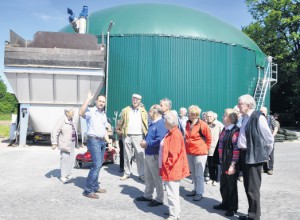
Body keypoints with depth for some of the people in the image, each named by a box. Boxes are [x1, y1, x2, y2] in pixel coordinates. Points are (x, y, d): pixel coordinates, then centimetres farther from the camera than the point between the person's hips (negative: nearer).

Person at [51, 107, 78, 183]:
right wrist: (54, 143, -18)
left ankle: (69, 174, 22)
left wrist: (76, 142, 18)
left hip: (72, 142, 8)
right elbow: (55, 132, -14)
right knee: (65, 158, -8)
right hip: (65, 143, -8)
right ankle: (63, 176, 1)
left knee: (72, 158, 10)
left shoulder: (72, 120, 11)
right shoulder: (61, 120, -11)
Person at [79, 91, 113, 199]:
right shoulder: (90, 111, -6)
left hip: (102, 141, 8)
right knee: (96, 165, -14)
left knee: (98, 165, 12)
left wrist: (109, 142, 19)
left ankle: (95, 187, 24)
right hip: (94, 141, -8)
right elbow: (81, 113, -29)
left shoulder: (104, 115, 18)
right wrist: (88, 99, -25)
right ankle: (88, 190, -6)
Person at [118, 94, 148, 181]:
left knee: (140, 156, -1)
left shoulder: (143, 111, 9)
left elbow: (146, 124, 6)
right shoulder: (125, 110, 9)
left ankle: (142, 174, 7)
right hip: (127, 136, 1)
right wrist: (121, 131, 4)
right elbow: (121, 122, 10)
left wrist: (146, 134, -2)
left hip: (138, 136, -1)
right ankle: (127, 173, 20)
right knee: (127, 155, 9)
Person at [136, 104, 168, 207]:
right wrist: (145, 142, 0)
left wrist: (147, 143, -18)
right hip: (148, 154, 10)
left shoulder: (161, 124, -20)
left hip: (155, 155, -10)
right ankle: (147, 195, 36)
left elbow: (160, 141, -28)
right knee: (148, 176, 20)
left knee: (157, 177, 4)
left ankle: (159, 199, 18)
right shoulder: (152, 123, 10)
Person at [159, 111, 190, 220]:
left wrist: (168, 166, -17)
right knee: (173, 192, 19)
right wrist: (166, 166, 18)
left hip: (172, 169, -10)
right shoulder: (171, 133, 11)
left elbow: (174, 153, -24)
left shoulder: (175, 134, -20)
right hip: (171, 169, 10)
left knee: (172, 193, 0)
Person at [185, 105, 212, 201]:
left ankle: (199, 192, 13)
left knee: (199, 174, 1)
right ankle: (196, 189, 31)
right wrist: (186, 147, 13)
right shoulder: (188, 123, 2)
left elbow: (209, 138, -4)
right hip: (189, 152, 6)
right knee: (193, 173, 17)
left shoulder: (202, 125, -15)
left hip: (200, 153, -6)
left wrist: (205, 148, 1)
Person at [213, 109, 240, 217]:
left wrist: (233, 165, -21)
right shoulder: (225, 130, 10)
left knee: (231, 186, 6)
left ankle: (232, 208, 22)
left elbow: (237, 150, -20)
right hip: (224, 163, 8)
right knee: (223, 185, 19)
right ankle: (225, 204, 36)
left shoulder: (235, 131, -17)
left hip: (231, 164, -8)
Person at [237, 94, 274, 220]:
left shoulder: (258, 117, -16)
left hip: (254, 157, -9)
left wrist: (264, 155, -5)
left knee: (253, 188, 1)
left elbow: (269, 139, -14)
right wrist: (242, 153, 15)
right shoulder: (245, 118, 10)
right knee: (248, 187, 17)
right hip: (245, 156, 9)